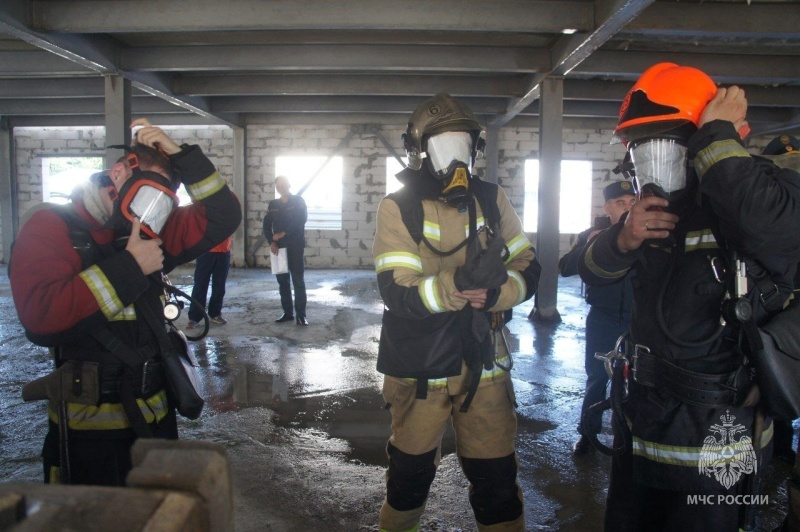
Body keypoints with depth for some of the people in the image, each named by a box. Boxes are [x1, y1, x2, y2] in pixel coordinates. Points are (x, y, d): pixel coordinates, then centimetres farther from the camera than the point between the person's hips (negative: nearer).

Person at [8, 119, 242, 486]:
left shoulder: (150, 233, 6)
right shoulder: (49, 229, -11)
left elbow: (223, 217, -2)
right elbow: (42, 319, -28)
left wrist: (180, 155, -10)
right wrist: (129, 267, -24)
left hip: (156, 418, 6)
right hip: (89, 431, -6)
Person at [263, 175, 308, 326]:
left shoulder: (298, 201, 4)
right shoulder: (273, 204, 13)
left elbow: (302, 219, -11)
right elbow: (267, 225, 8)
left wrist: (284, 233, -13)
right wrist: (271, 242, -8)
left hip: (295, 246, -4)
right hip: (279, 247, 4)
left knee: (298, 281, -5)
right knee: (282, 281, 6)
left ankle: (301, 314, -2)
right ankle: (288, 312, 14)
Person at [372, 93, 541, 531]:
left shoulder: (491, 199, 1)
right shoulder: (398, 208, -9)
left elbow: (529, 270, 1)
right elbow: (396, 294, -18)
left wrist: (494, 293, -20)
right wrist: (457, 284, -32)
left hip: (484, 363, 2)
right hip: (420, 368, -2)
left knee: (496, 478, 9)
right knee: (410, 471, 17)